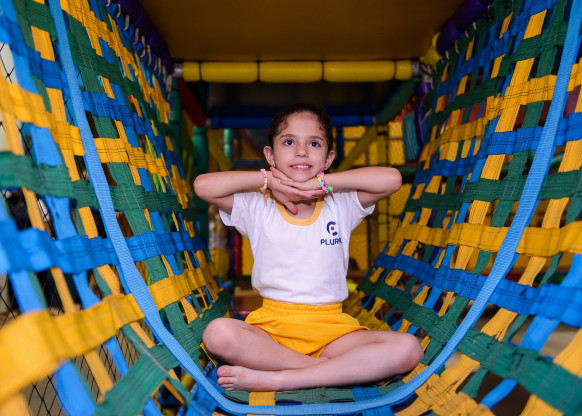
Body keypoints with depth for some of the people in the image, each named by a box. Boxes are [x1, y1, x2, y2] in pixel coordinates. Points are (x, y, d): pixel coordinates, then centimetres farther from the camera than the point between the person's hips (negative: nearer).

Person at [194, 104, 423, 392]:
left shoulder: (341, 206, 6)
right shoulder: (257, 208, 4)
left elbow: (392, 179, -7)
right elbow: (203, 185, -7)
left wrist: (322, 183, -9)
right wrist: (268, 180, -7)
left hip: (331, 327, 1)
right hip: (270, 323, 0)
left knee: (407, 349, -23)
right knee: (218, 333, -31)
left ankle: (276, 379, -22)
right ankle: (339, 370, -18)